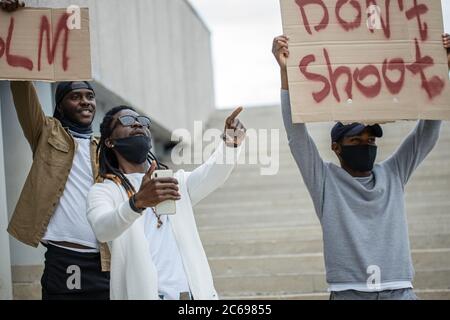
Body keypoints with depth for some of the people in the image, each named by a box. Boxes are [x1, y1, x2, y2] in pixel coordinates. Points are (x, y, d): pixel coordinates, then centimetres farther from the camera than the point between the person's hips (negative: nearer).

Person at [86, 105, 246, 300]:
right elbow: (102, 229, -17)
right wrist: (137, 202, -36)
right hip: (142, 294, -3)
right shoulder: (103, 191, 3)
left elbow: (212, 175, -3)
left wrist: (231, 142, -23)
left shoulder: (175, 181, 16)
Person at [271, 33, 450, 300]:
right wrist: (286, 72, -12)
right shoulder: (325, 179, 7)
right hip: (349, 292, -3)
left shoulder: (393, 174, 16)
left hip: (400, 291, 3)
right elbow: (297, 133, -3)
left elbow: (428, 131, 12)